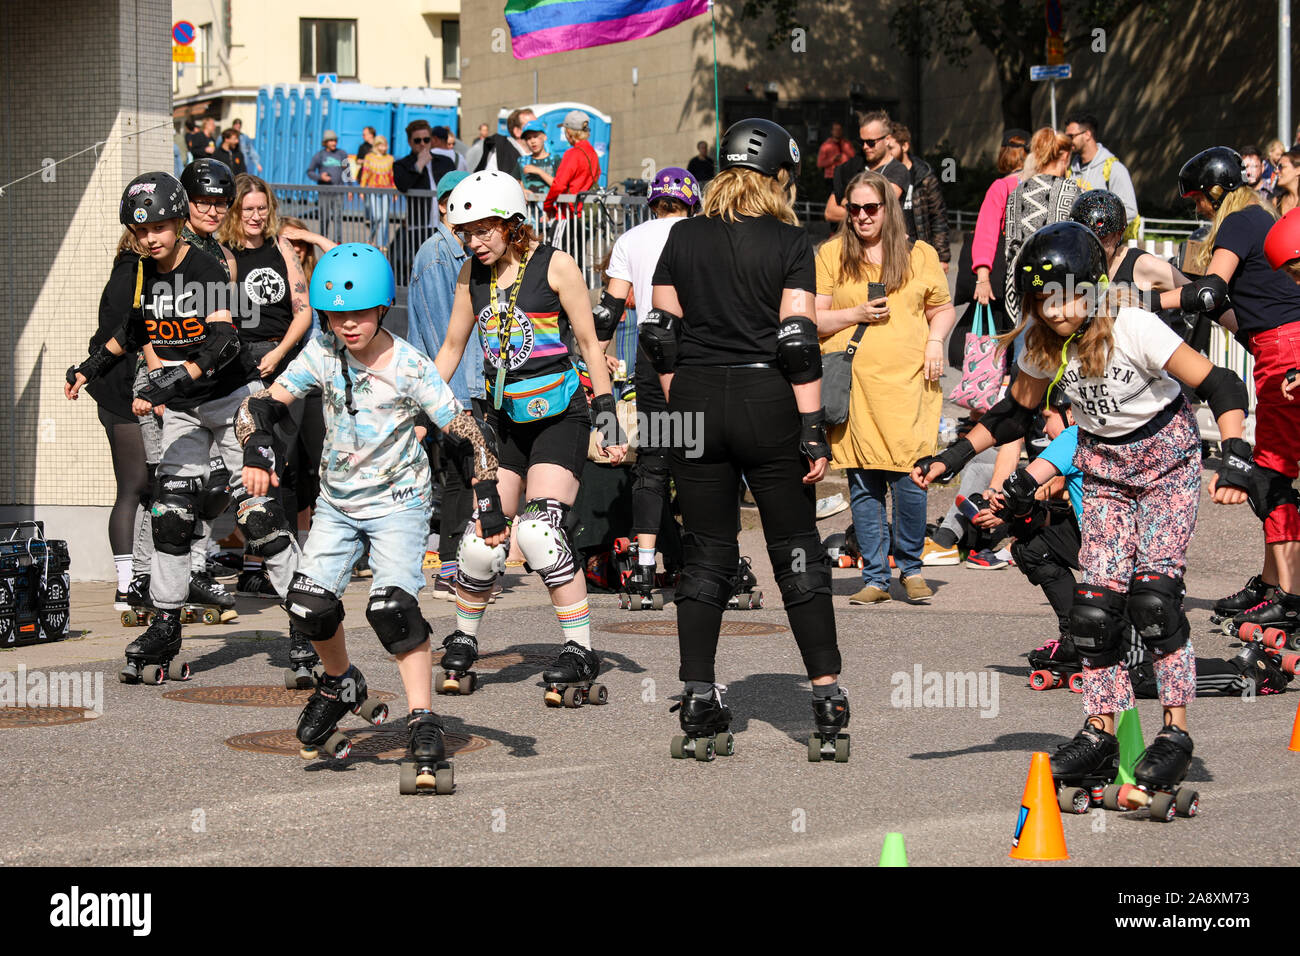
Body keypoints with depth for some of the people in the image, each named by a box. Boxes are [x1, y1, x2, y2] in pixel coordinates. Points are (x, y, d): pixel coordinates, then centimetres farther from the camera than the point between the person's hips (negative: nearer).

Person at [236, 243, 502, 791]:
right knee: (308, 606, -11)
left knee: (393, 607, -24)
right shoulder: (321, 355, -6)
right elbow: (263, 405, -4)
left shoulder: (408, 368, -16)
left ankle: (424, 732, -21)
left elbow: (467, 433, -15)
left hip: (397, 502, -4)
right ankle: (340, 684, 21)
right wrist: (255, 452, -25)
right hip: (337, 501, 4)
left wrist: (488, 500, -23)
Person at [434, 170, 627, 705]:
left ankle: (579, 654, -13)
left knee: (540, 532, -20)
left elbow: (588, 343, -4)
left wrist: (607, 416, -7)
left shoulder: (554, 265, -7)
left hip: (559, 416, -5)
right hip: (505, 419, 5)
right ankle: (463, 642, 22)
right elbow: (451, 348, 17)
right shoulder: (473, 274, 6)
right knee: (482, 540, -2)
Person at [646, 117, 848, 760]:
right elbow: (798, 341, -10)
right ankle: (827, 701, 2)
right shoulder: (790, 243, -4)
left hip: (696, 401, 3)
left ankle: (698, 712, 4)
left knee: (707, 556, 8)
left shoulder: (683, 238, 6)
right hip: (767, 402, -3)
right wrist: (814, 432, -8)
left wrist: (680, 409, 15)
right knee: (798, 550, 6)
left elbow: (660, 333, 6)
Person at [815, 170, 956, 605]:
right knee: (863, 483, 0)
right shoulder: (831, 254, 9)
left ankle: (911, 568, 11)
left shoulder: (920, 254, 13)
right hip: (851, 384, 0)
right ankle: (874, 578, 8)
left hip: (907, 379, 0)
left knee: (908, 477, -9)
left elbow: (943, 309, 20)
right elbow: (811, 319, 6)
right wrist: (855, 315, -8)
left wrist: (935, 340, 1)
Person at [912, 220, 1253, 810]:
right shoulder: (1040, 342, -10)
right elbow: (1017, 411, 8)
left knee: (1152, 592, -18)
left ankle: (1175, 735, -9)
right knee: (1096, 600, -5)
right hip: (1102, 466, 5)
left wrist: (1235, 463, -38)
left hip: (1167, 460, -5)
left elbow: (1221, 388, -25)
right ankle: (1100, 736, 3)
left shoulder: (1133, 329, -26)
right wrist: (954, 457, -2)